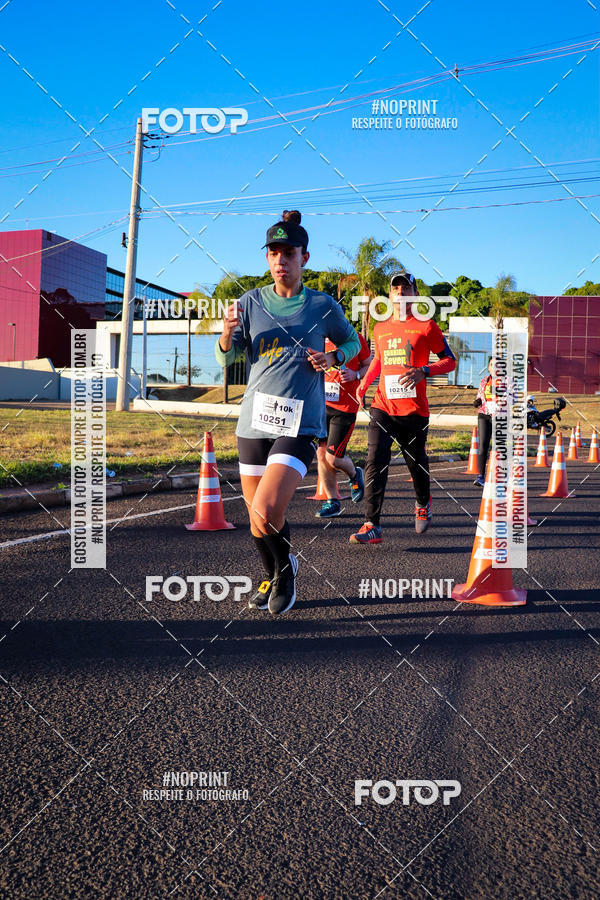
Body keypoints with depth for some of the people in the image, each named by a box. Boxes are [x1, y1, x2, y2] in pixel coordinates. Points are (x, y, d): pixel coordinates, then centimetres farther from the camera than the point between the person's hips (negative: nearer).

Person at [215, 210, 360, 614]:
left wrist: (332, 358, -4)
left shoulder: (323, 306, 1)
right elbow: (227, 359, 8)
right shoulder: (251, 302, 6)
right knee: (256, 518, 12)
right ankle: (274, 577, 39)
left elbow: (352, 342, 18)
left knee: (266, 513, -19)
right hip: (254, 421, 4)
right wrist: (227, 334, -14)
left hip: (301, 424, -3)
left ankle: (286, 567, 13)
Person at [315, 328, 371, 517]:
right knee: (321, 454, 3)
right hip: (321, 404, 4)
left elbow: (369, 365, 8)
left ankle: (355, 474, 27)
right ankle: (332, 502, 17)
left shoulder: (356, 339, -2)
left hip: (345, 408, -4)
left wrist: (355, 375, -12)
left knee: (333, 458, -7)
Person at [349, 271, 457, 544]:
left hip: (414, 409, -2)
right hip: (382, 406, 3)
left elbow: (450, 360, 1)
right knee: (375, 462, -12)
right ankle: (372, 527, -14)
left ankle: (423, 504, 43)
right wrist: (364, 383, 14)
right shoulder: (380, 329, 13)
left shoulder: (426, 327, 0)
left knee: (416, 463, 11)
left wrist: (424, 371, -17)